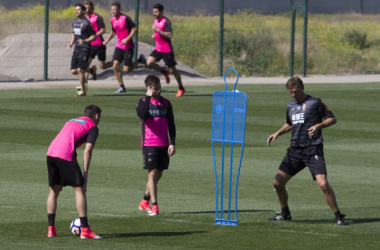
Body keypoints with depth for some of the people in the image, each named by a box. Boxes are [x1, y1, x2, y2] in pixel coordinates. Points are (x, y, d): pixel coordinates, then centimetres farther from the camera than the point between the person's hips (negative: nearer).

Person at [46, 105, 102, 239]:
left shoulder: (72, 121, 31)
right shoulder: (93, 127, 9)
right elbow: (87, 150, -3)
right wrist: (85, 174, -2)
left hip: (51, 153, 7)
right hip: (66, 155, -7)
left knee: (54, 191, 17)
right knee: (79, 189, 0)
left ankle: (51, 229, 15)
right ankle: (85, 230, -5)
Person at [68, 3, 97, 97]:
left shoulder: (86, 23, -10)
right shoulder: (74, 22, 12)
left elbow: (94, 36, -8)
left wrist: (84, 41, -23)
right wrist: (71, 43, 10)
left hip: (85, 49, -7)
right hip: (77, 49, 7)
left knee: (80, 70, -12)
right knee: (73, 71, 2)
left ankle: (83, 91, -2)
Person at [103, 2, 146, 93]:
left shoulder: (125, 18, -15)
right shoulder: (113, 20, 6)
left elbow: (134, 29, -14)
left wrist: (127, 39, -22)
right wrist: (107, 40, 13)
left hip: (128, 46, -6)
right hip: (119, 46, 6)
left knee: (126, 70, -7)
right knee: (115, 66, -8)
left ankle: (140, 60, 20)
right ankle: (122, 87, 2)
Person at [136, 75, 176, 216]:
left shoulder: (166, 103, 9)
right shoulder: (143, 102, -2)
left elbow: (171, 125, 11)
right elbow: (141, 114, -26)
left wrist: (172, 143, 4)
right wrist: (148, 97, -24)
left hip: (163, 144, 4)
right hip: (149, 144, -4)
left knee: (159, 174, 10)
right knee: (152, 173, -11)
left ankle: (144, 202, 25)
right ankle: (154, 206, -12)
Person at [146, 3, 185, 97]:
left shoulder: (166, 21, -17)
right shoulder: (156, 20, 9)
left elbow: (169, 35, -26)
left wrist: (157, 30, -27)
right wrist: (154, 35, 7)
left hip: (167, 50, -8)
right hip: (158, 49, 8)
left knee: (172, 69, 0)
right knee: (149, 63, -11)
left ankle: (181, 88, 16)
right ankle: (165, 72, 13)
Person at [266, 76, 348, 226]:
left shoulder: (315, 103, -5)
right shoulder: (290, 106, 14)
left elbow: (332, 119, -2)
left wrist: (318, 126, -18)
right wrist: (277, 133, 16)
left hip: (313, 150, -6)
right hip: (295, 150, 6)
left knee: (323, 184, -20)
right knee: (277, 182, 2)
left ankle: (338, 216, -6)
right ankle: (285, 213, 23)